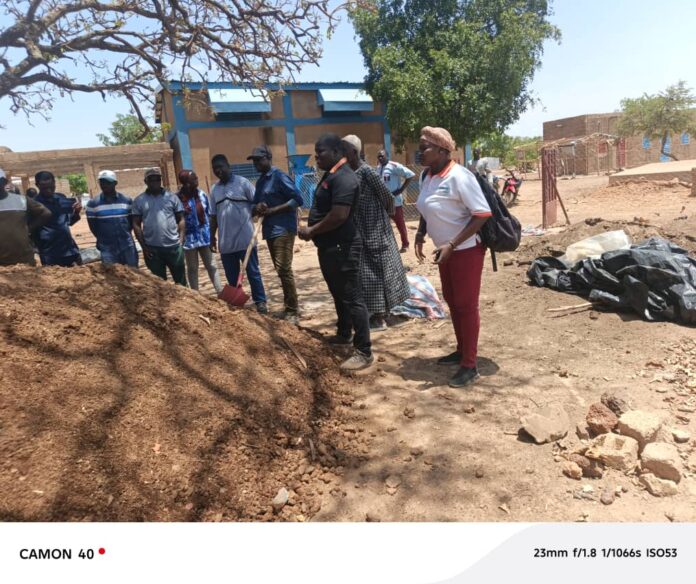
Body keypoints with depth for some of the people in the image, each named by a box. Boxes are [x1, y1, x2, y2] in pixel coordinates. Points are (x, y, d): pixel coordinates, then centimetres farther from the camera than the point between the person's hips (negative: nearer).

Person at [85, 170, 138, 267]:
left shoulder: (127, 200, 4)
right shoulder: (93, 203, 0)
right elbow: (93, 226, 6)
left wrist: (124, 235, 5)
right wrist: (104, 239, 9)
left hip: (127, 246, 1)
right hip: (107, 248, -1)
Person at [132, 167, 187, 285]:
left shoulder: (172, 197, 4)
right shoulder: (139, 200, 4)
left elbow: (181, 219, 5)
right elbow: (136, 224, 4)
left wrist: (181, 240, -4)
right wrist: (143, 246, -3)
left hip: (174, 246, 0)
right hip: (152, 248, 0)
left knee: (180, 278, 9)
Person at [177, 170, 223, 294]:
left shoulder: (202, 195, -1)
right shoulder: (178, 198, -12)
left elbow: (209, 216, 4)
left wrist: (212, 235, 4)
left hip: (204, 236, 3)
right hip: (189, 238, -3)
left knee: (212, 266, 8)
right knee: (192, 269, 11)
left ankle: (221, 292, 14)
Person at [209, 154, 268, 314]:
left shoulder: (242, 183, -3)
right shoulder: (214, 189, 12)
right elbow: (213, 215, 16)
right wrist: (212, 235, 13)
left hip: (245, 239, -5)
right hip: (226, 241, 5)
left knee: (253, 272, 2)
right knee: (231, 276, 12)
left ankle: (260, 302, 10)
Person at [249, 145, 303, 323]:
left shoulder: (279, 176, -9)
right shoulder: (260, 181, 17)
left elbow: (298, 199, -16)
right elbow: (255, 204, 22)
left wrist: (273, 210, -16)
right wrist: (258, 208, -3)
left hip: (283, 229, -9)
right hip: (270, 230, 9)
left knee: (284, 270, -12)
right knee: (280, 271, 11)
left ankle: (292, 312, -4)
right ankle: (289, 308, 20)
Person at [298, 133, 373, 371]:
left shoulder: (344, 178, -18)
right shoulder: (330, 175, 16)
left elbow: (338, 216, -26)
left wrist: (312, 231, -14)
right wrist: (310, 229, 6)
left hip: (342, 247, -11)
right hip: (329, 246, 11)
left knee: (351, 297, -7)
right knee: (338, 294, 22)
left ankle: (364, 352, -1)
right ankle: (344, 334, 39)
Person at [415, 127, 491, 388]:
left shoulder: (458, 176, -22)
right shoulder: (427, 176, 3)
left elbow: (482, 214, -23)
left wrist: (452, 245, -27)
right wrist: (420, 234, 1)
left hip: (466, 250, -8)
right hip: (446, 250, 8)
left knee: (466, 305, -1)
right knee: (452, 301, 18)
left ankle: (469, 366, 10)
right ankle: (462, 350, 36)